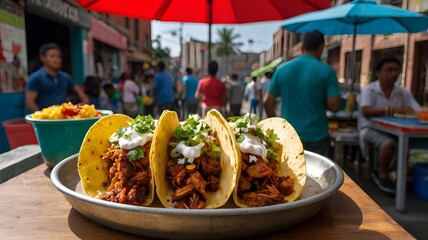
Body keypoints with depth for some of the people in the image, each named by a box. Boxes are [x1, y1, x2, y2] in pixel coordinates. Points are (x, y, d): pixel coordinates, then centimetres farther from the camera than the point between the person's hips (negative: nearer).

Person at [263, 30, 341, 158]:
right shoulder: (326, 71, -8)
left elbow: (267, 102, 3)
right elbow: (334, 106, -11)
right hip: (316, 137, -3)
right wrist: (320, 102, 10)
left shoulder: (282, 69, 1)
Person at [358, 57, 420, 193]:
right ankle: (382, 175, -4)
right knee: (390, 144, -32)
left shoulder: (404, 92, 4)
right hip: (370, 129, -5)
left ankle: (393, 171, 4)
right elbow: (366, 112, -25)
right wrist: (392, 110, -35)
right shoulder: (369, 89, -10)